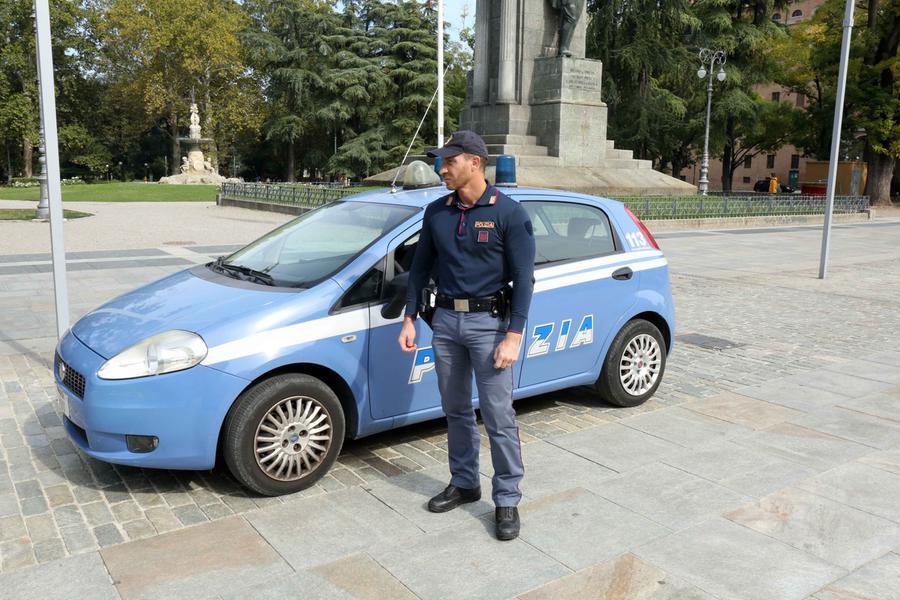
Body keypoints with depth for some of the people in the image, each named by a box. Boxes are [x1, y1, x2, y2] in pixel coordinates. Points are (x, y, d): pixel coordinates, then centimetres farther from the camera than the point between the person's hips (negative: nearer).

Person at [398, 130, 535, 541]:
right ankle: (464, 484, 30)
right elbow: (421, 267, 13)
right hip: (445, 321, 5)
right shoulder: (436, 212, 6)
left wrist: (514, 335, -15)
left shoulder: (508, 213, -8)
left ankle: (507, 499, 12)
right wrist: (409, 319, 8)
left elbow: (523, 277, -9)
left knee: (498, 416, -2)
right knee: (456, 411, 14)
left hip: (488, 322, -5)